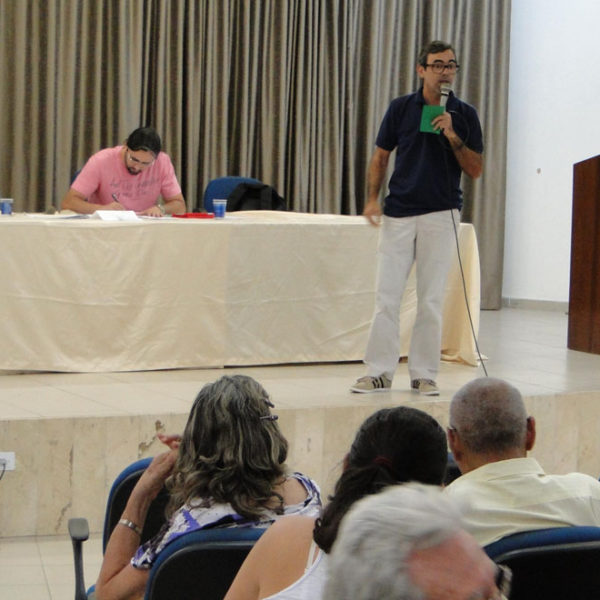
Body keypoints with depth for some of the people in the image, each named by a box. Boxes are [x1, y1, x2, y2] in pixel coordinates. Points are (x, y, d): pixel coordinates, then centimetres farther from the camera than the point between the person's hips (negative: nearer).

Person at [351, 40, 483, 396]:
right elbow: (381, 157, 10)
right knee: (386, 297, 0)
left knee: (431, 300, 3)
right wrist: (372, 199, -3)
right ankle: (380, 373, 6)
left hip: (441, 215, -1)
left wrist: (452, 137, -14)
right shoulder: (401, 108, 4)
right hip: (398, 214, 1)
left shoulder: (464, 115, 3)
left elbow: (476, 170, 0)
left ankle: (424, 374, 11)